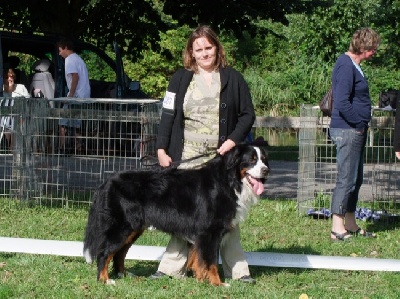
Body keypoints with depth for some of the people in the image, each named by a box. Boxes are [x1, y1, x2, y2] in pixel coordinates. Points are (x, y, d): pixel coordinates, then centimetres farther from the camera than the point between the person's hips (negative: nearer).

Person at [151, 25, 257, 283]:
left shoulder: (233, 78, 5)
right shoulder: (181, 79, 7)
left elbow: (248, 115, 6)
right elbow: (168, 115, 7)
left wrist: (233, 140, -8)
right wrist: (162, 149, -1)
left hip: (221, 157, -1)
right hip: (186, 159, 1)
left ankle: (237, 270, 6)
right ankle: (172, 268, 5)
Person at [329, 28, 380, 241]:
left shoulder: (353, 65, 14)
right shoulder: (346, 66, -17)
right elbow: (342, 104, -24)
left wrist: (362, 125, 12)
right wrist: (360, 123, -16)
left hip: (355, 131, 10)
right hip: (347, 130, -10)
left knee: (355, 179, 15)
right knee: (346, 180, -7)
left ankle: (351, 226, 23)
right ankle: (337, 229, -3)